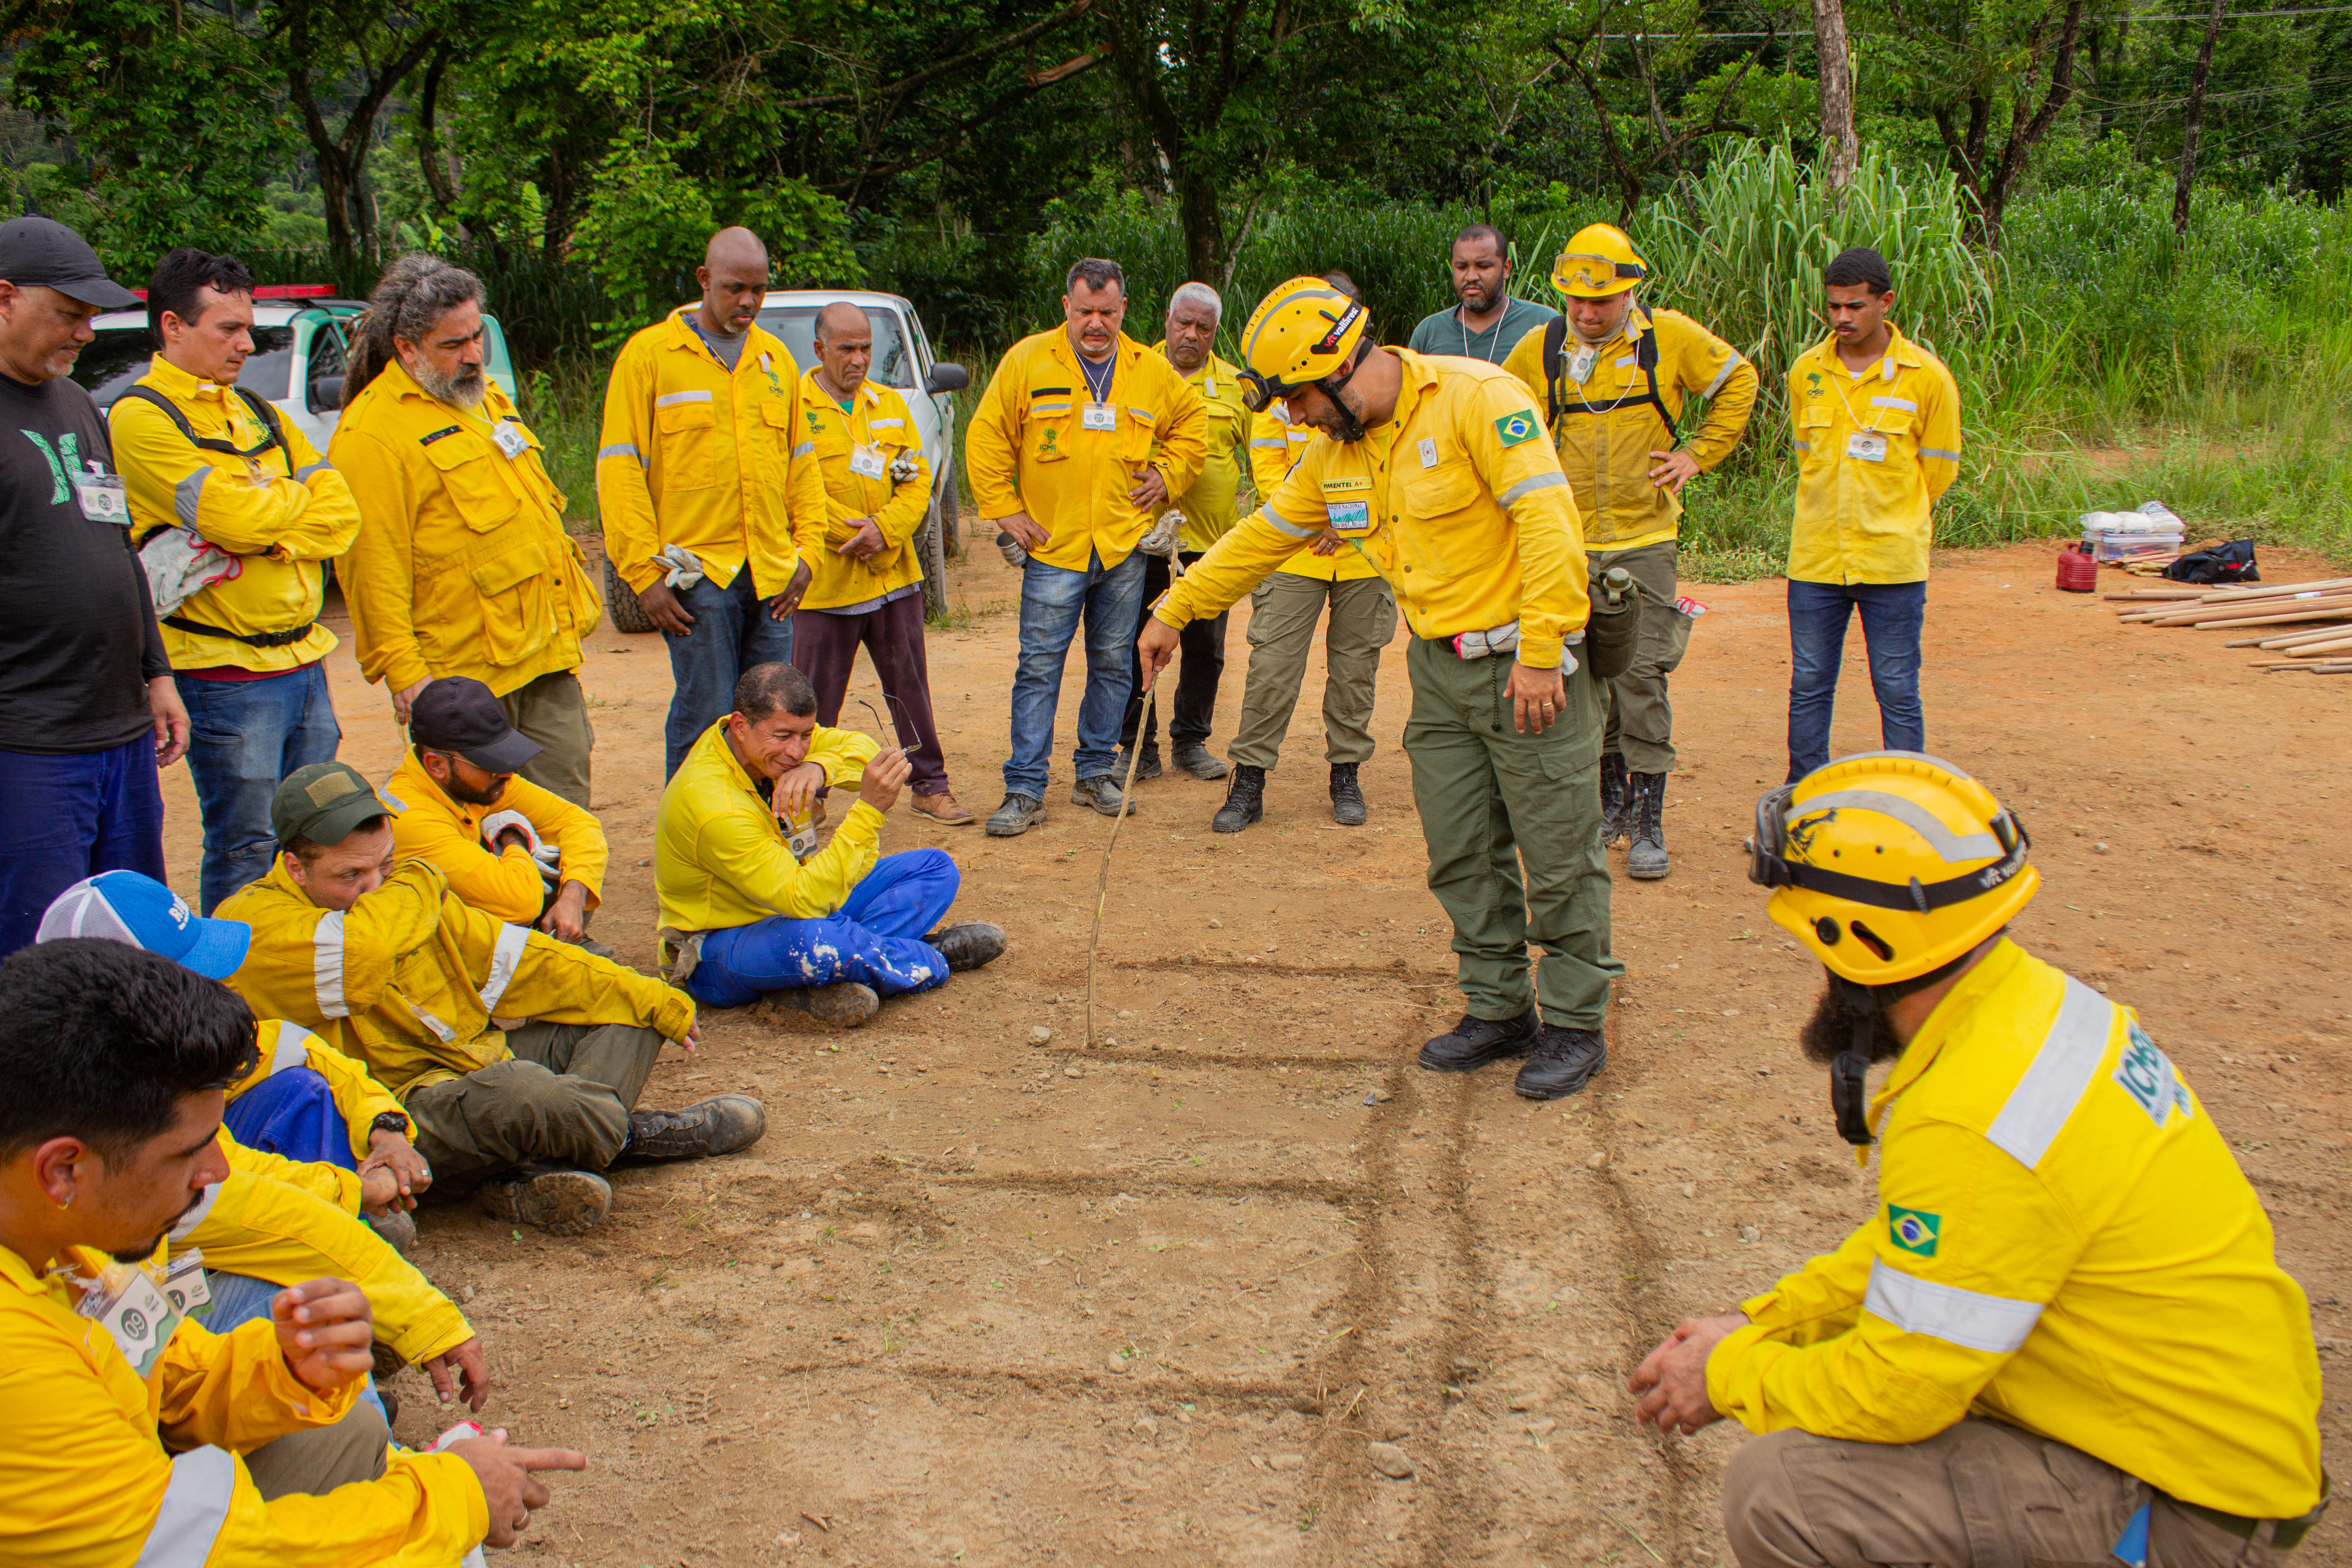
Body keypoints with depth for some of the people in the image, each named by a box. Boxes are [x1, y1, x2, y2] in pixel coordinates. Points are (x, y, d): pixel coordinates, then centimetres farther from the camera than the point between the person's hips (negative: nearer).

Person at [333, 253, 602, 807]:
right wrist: (403, 673, -19)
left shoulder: (484, 397, 16)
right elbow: (374, 569, -15)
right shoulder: (371, 435, -11)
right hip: (467, 673, -8)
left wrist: (574, 605, 24)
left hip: (549, 655, 8)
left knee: (567, 800, 10)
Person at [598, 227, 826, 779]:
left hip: (771, 573, 5)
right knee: (704, 716, -6)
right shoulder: (649, 355, -1)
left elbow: (801, 463, 19)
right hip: (697, 571, -5)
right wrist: (644, 572, -10)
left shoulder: (776, 357, 15)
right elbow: (619, 470, -4)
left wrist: (806, 549, 8)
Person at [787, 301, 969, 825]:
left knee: (910, 686, 10)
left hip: (895, 575, 4)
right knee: (815, 699, 3)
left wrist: (885, 529, -10)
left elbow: (919, 478, 7)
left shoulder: (890, 404, 12)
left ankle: (931, 786, 20)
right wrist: (855, 531, -14)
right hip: (825, 583, -4)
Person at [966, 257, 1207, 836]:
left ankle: (1096, 774, 23)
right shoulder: (1028, 361, -2)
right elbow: (986, 439, 2)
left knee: (1113, 664, 10)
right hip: (1053, 548, -3)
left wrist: (1166, 476, 10)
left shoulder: (1153, 371, 6)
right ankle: (1025, 790, 0)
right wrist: (1003, 509, -2)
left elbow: (1191, 424, 23)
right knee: (1040, 667, -4)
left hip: (1125, 547, 3)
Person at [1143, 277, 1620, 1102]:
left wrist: (1540, 653, -25)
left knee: (1557, 855, 1)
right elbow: (1262, 535, 21)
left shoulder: (1474, 399, -15)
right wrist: (1173, 611, 24)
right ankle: (1499, 1010, 23)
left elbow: (1548, 522, -21)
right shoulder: (1336, 452, 9)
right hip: (1440, 670, 7)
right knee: (1462, 855, 9)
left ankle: (1575, 1023, 14)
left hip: (1524, 665, -7)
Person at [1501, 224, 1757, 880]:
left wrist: (1698, 454, 4)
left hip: (1644, 538, -2)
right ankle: (1611, 797, 25)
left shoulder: (1671, 338, -3)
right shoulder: (1539, 350, 1)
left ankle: (1648, 821, -1)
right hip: (1567, 544, 2)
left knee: (1643, 675, -7)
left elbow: (1737, 379, 12)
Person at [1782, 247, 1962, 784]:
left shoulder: (1926, 377, -5)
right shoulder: (1806, 371, 5)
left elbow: (1938, 471, 5)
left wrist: (1886, 519, 10)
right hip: (1815, 558, 3)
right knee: (1808, 688, 9)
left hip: (1893, 561, -3)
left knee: (1897, 693, 1)